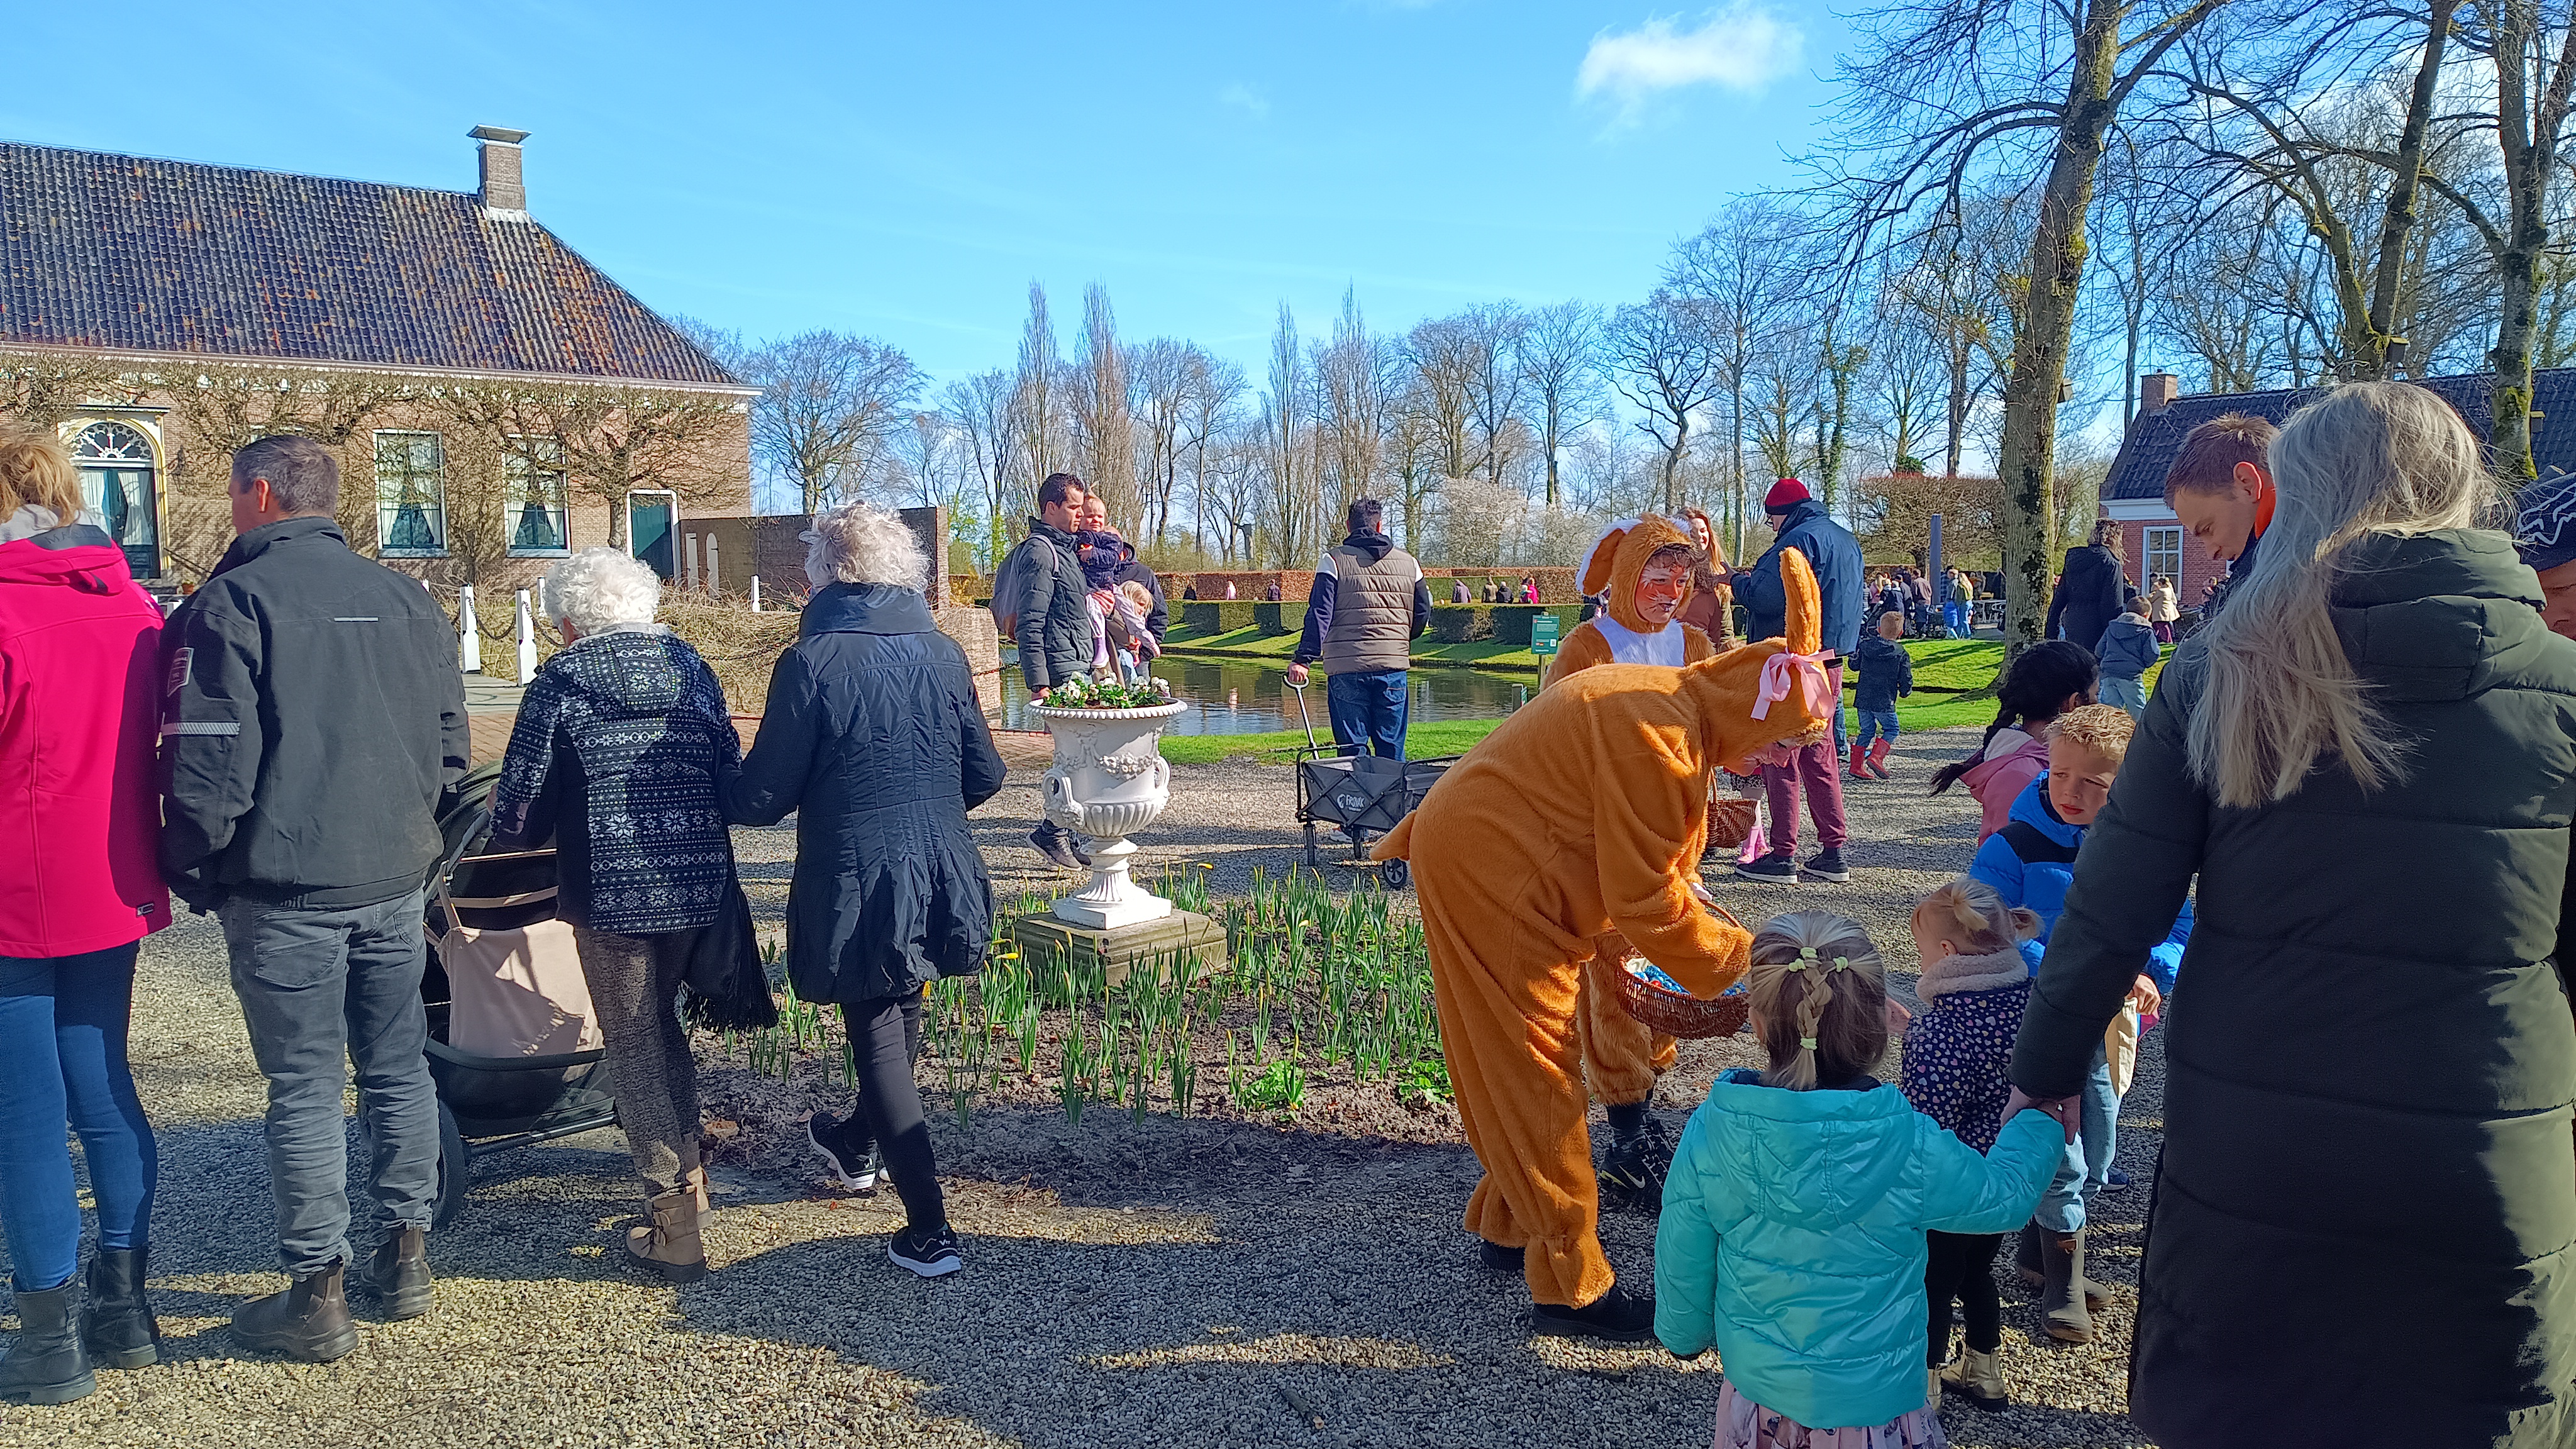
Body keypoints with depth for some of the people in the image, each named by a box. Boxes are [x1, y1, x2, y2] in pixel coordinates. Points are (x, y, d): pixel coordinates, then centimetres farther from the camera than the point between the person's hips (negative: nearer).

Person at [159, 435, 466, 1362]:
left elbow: (210, 765, -13)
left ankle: (318, 1296, 8)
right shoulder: (406, 599, 8)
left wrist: (196, 877, 0)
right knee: (397, 1066, 13)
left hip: (286, 892, -5)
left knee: (304, 1087, 1)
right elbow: (449, 742, 12)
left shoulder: (232, 602, -9)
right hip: (396, 883, 5)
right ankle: (405, 1258, 22)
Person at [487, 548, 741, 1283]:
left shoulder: (561, 680, -4)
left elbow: (522, 802, -5)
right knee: (666, 1025, 24)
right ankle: (687, 1173, 33)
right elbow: (732, 772, 11)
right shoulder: (691, 666, 9)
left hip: (611, 891, -5)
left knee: (635, 1045, 4)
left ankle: (675, 1227, 6)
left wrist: (511, 834, 17)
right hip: (700, 885, 5)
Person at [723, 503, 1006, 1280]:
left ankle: (930, 1233, 9)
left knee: (880, 1041, 7)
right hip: (941, 878, 5)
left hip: (856, 885, -5)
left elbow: (765, 793, -11)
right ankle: (860, 1144, 51)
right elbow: (984, 775, 4)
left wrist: (724, 800, 11)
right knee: (900, 1019, 26)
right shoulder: (942, 652, -1)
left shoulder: (811, 662, -15)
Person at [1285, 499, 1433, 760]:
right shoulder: (1407, 562, 10)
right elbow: (1422, 615, 15)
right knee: (1392, 748, 10)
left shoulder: (1333, 560, -1)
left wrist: (1303, 658, -9)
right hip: (1393, 668, 3)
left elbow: (1319, 614, -9)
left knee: (1353, 748, 2)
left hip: (1346, 668, -3)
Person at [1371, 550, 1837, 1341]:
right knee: (1536, 1069, -2)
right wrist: (1735, 959, -9)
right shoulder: (1657, 740, -24)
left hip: (1483, 857, 10)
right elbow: (1644, 899, -20)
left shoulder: (1669, 703, 8)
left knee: (1520, 1061, 20)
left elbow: (1645, 862, 13)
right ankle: (1573, 1286, 8)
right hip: (1488, 875, -10)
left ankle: (1512, 1224, 36)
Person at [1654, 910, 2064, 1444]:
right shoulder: (1913, 1148, -24)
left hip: (1755, 1393, 2)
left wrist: (1685, 1333, 15)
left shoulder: (1710, 1132, -20)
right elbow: (2007, 1194, -3)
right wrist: (2034, 1119, 17)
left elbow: (1682, 1259, -6)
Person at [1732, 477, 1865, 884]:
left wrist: (1739, 581, -2)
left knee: (1780, 758, -4)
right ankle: (1834, 852, 15)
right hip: (1830, 660, 9)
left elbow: (1768, 596, -22)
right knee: (1820, 756, 13)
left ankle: (1782, 856, -3)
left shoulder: (1800, 539, -12)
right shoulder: (1847, 540, 17)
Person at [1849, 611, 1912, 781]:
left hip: (1862, 699, 4)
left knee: (1866, 731, 14)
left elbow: (1854, 664, 15)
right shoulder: (1901, 655, -5)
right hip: (1885, 702, -4)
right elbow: (1906, 680, -3)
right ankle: (1876, 757, -8)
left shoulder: (1866, 646, 2)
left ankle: (1857, 765, 12)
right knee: (1891, 730, 12)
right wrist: (1905, 692, 18)